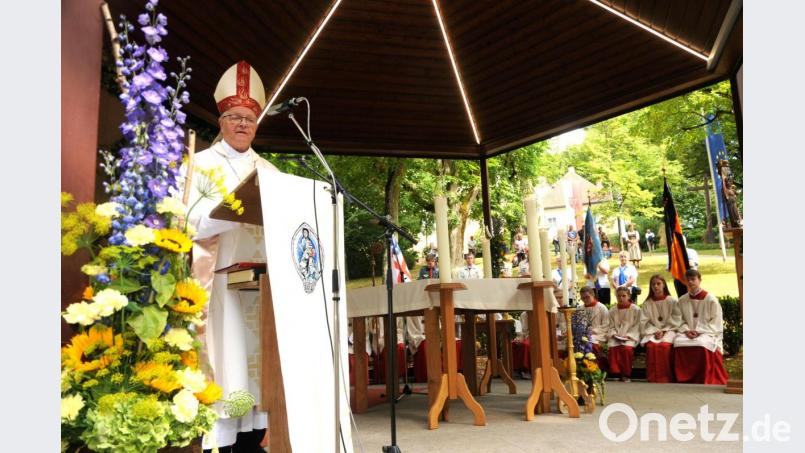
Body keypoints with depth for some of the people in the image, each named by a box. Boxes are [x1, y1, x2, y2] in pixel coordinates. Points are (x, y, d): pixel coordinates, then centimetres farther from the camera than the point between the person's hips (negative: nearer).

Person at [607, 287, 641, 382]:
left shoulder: (635, 309, 4)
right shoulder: (612, 310, 14)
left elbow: (636, 326, 0)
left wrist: (628, 335, -12)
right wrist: (614, 334, -7)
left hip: (630, 336, -2)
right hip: (616, 336, 2)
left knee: (627, 348, -33)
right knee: (612, 347, -30)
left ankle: (626, 374, -17)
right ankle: (616, 372, -21)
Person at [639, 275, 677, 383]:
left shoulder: (672, 301, 7)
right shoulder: (647, 303, 12)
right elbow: (644, 322, 6)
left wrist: (663, 331, -11)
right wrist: (655, 331, -9)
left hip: (669, 331, -1)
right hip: (652, 332, 1)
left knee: (665, 345, -34)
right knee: (651, 346, -31)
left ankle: (666, 377, -26)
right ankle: (653, 378, -27)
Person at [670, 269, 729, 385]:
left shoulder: (711, 300, 2)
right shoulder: (682, 301, 11)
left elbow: (716, 323, -2)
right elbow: (677, 320, 8)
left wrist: (699, 331, -14)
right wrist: (686, 330, -11)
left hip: (707, 333, -2)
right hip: (687, 333, 3)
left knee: (701, 344, -37)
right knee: (678, 342, -32)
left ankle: (703, 380, -21)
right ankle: (684, 378, -22)